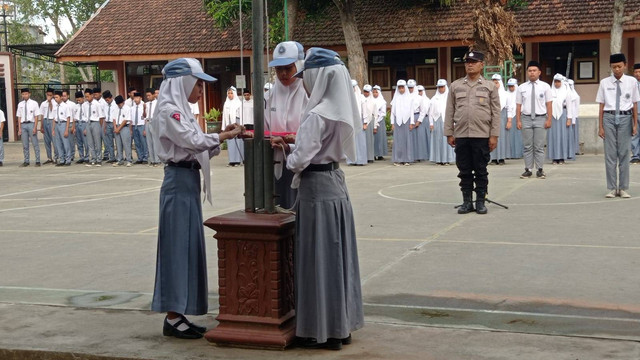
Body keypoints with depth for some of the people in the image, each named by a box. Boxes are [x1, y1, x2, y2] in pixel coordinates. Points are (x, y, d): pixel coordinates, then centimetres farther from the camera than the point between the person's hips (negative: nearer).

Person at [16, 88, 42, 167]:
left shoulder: (34, 103, -1)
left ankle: (37, 161, 4)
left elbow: (36, 116, -4)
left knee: (35, 143, -2)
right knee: (25, 145, 7)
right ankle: (26, 161, 15)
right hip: (23, 124, 4)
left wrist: (35, 127, -11)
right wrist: (19, 128, 5)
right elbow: (19, 117, 11)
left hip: (31, 124, -4)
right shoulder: (20, 104, 10)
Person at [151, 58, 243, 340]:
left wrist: (222, 138, 3)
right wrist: (225, 135, -7)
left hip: (189, 181, 10)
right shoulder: (168, 110, -11)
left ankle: (179, 315, 16)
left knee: (190, 246, 10)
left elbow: (198, 148, 16)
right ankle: (172, 319, 0)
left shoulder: (181, 110, 17)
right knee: (177, 246, -6)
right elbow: (192, 141, -18)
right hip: (179, 181, -9)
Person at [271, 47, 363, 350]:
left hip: (317, 188, -9)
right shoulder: (340, 111, 7)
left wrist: (288, 156, 1)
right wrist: (290, 146, 13)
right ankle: (340, 325, 23)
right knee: (337, 256, 14)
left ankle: (322, 330, 9)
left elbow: (300, 159, -20)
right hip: (336, 184, 9)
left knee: (318, 258, 0)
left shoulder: (317, 115, -19)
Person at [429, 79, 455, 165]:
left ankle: (447, 159, -4)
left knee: (446, 139, -6)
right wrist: (431, 123, 4)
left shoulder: (449, 98, 5)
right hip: (437, 121, 2)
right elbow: (430, 112, 13)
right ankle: (438, 159, 1)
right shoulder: (434, 98, 14)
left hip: (447, 120, -2)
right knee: (437, 140, -1)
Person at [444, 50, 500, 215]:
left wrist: (494, 135, -5)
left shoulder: (490, 87, 4)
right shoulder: (455, 86, 8)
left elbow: (496, 113, 1)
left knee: (481, 171, 3)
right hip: (461, 136, 2)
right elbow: (450, 112, 8)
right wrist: (449, 134, 3)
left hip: (482, 136, -2)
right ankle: (467, 202, 13)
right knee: (464, 171, 6)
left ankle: (480, 202, 11)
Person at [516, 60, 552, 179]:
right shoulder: (521, 88, 7)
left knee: (539, 147, 1)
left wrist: (549, 119, -6)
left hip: (540, 118, -1)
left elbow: (548, 104, 1)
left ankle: (540, 170, 6)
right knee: (527, 146, 4)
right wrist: (518, 121, 0)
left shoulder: (545, 86, 4)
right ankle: (528, 170, 9)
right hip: (526, 118, 1)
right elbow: (518, 105, 6)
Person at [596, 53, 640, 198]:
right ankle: (612, 188, 9)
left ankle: (623, 188, 10)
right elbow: (601, 106, 5)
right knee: (610, 154, 2)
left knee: (624, 154, 2)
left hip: (625, 117, 0)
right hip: (609, 117, 0)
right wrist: (600, 126, 3)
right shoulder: (605, 83, 4)